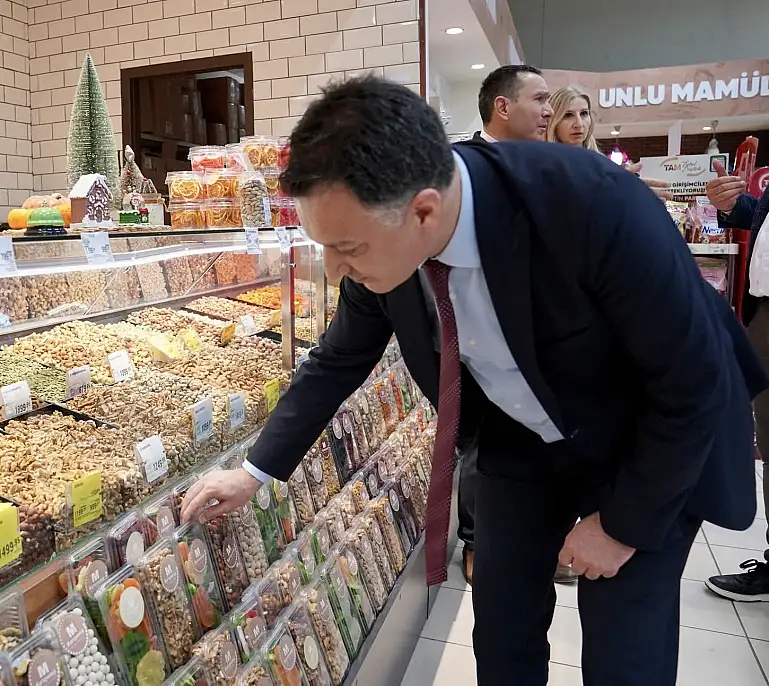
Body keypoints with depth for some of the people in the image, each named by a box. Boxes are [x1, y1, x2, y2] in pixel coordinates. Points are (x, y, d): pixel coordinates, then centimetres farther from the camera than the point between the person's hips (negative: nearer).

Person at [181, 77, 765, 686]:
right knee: (501, 635, 11)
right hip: (517, 443, 4)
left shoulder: (596, 204, -36)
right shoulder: (380, 234, -19)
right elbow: (338, 361, -2)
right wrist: (255, 472, 1)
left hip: (655, 448, -3)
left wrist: (624, 524, -13)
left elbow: (696, 381, -23)